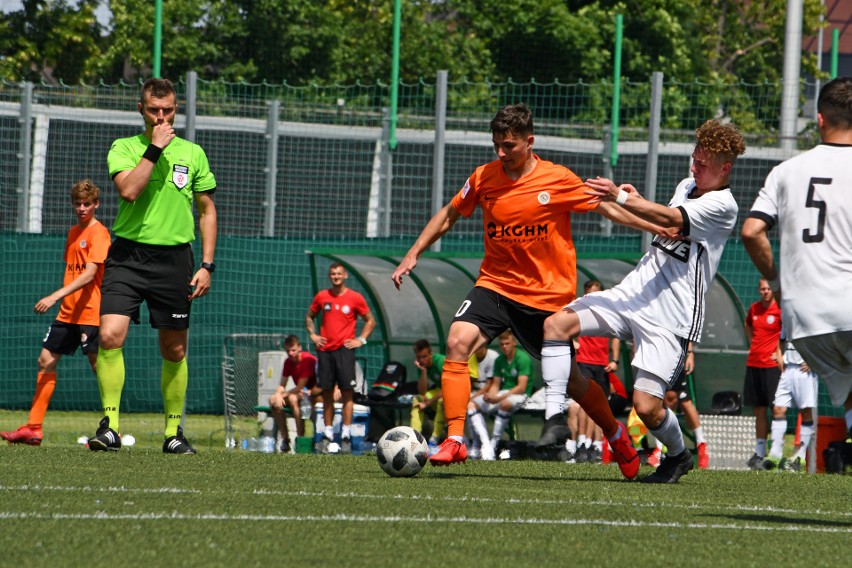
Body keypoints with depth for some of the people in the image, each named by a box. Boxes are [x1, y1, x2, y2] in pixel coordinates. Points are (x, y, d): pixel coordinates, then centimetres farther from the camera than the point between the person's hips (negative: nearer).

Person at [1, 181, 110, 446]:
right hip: (67, 312, 9)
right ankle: (33, 427, 9)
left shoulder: (98, 233, -11)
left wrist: (56, 296, -27)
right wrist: (61, 299, 17)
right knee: (46, 360, 6)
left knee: (100, 367, -7)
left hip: (90, 313, -9)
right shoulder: (73, 232, 15)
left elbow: (89, 275, -21)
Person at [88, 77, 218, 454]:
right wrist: (154, 148, -14)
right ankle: (110, 426, -15)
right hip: (128, 255, -2)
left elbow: (207, 210, 14)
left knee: (174, 350, 6)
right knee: (110, 335, -19)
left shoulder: (193, 154, 10)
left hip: (174, 258, 2)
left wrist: (207, 265, 6)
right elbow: (128, 190, -16)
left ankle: (173, 432, 19)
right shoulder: (124, 148, 3)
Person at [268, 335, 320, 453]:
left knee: (293, 398, -36)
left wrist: (283, 394, -17)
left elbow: (300, 387, -20)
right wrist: (277, 394, -19)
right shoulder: (288, 362, 5)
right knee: (273, 401, -13)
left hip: (314, 394, -7)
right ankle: (284, 438, -11)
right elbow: (282, 385, 4)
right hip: (301, 394, 7)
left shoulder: (308, 360, -18)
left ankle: (300, 437, -31)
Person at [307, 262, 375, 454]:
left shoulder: (355, 298, 2)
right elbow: (309, 317, 23)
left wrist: (361, 339, -1)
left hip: (344, 349, -3)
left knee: (347, 392, -9)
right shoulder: (321, 297, 9)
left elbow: (370, 320, 10)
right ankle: (327, 435, 8)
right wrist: (313, 335, 7)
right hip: (325, 350, 3)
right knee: (327, 393, 4)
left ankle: (346, 436, -9)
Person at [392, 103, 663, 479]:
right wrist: (413, 254, 9)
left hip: (548, 293, -3)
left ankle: (618, 438, 32)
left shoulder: (558, 180, -11)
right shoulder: (484, 178, -2)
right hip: (496, 283, 3)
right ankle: (455, 441, -21)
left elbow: (607, 208, -1)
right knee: (457, 342, -23)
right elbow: (448, 215, 13)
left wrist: (660, 229, -6)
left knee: (569, 379, 6)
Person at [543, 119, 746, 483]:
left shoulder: (722, 206, -11)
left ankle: (679, 454, 18)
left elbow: (668, 219, -24)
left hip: (670, 317, -8)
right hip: (631, 293, 8)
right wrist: (638, 201, 9)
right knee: (557, 324, -11)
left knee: (646, 405, -14)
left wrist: (620, 198, -34)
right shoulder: (687, 186, 16)